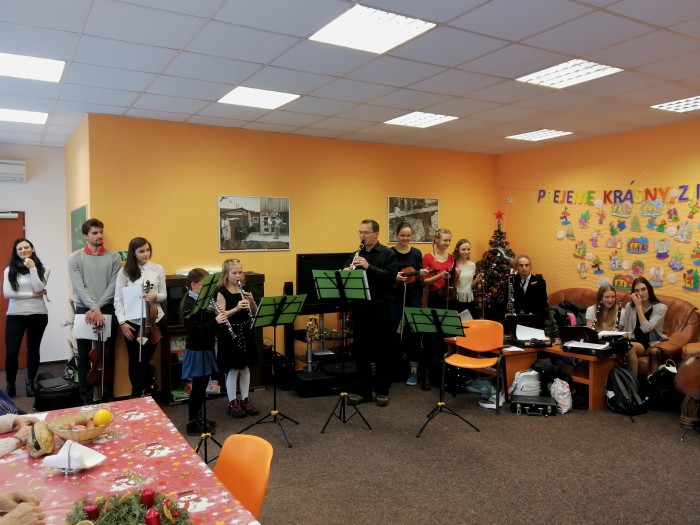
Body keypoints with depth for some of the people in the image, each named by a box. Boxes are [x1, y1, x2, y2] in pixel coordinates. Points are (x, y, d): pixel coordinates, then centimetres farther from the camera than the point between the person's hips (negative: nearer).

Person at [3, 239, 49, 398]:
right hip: (15, 315, 0)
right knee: (11, 352, -4)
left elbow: (39, 288, -11)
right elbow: (7, 293, -7)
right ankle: (10, 384, 15)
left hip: (38, 315, 0)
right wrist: (32, 295, -9)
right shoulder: (9, 270, 4)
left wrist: (32, 268, -13)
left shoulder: (43, 269, 4)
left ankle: (30, 383, 25)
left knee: (33, 349, 10)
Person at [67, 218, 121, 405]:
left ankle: (107, 397, 18)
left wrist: (97, 308, -14)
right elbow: (79, 288, -9)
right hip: (84, 310, 0)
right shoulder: (75, 258, 0)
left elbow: (113, 287, -5)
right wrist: (94, 308, -20)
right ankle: (86, 399, 14)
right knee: (84, 357, 5)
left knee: (108, 356, 8)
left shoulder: (114, 257, 2)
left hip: (108, 310, 1)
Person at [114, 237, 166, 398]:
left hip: (153, 320, 1)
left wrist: (154, 296, -16)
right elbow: (118, 299, -4)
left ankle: (144, 395, 26)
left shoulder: (158, 269, 1)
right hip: (132, 321, -1)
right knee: (135, 361, 8)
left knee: (146, 360, 10)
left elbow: (164, 295, 6)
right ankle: (137, 395, 25)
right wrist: (122, 321, -12)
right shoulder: (125, 272, -4)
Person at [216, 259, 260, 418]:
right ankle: (232, 403, 13)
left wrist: (252, 301, -11)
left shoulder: (244, 290, 7)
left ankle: (245, 400, 23)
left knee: (245, 367, 12)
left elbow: (255, 312, 8)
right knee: (233, 369, 1)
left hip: (245, 332, 6)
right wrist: (236, 308, -29)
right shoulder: (222, 291, -10)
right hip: (230, 334, -6)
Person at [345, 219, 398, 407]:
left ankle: (382, 390, 17)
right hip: (360, 307, 4)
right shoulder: (356, 255, 12)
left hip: (380, 308, -4)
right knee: (360, 350, 8)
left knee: (381, 350, 5)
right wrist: (346, 272, -12)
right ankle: (363, 390, 20)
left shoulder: (388, 253, -3)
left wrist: (369, 267, -24)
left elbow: (391, 276, -16)